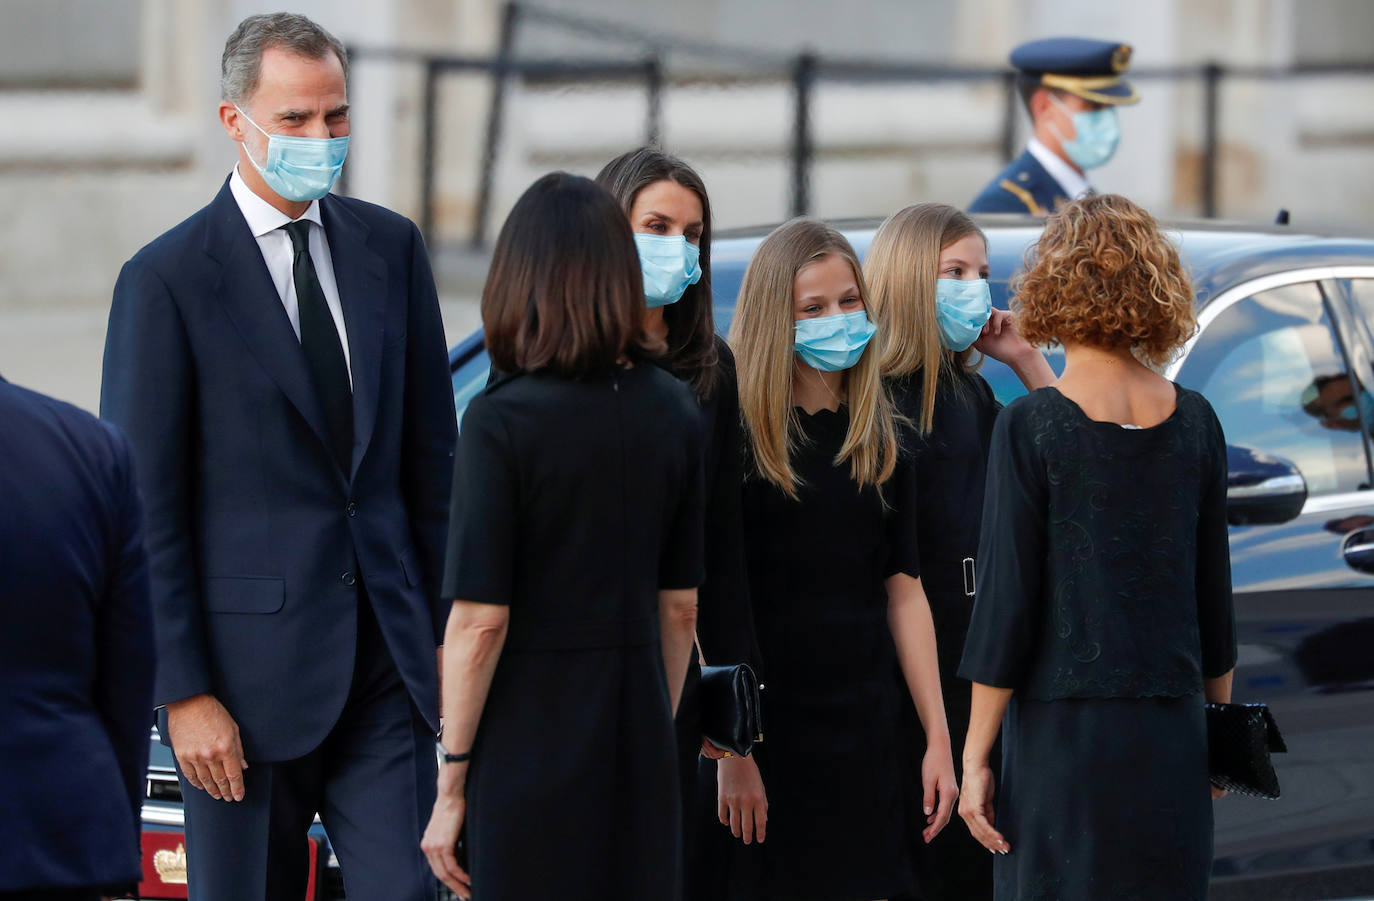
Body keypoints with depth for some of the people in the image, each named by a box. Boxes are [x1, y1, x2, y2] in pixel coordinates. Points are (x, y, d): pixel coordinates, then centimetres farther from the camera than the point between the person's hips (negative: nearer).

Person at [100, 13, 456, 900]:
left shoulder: (391, 247, 9)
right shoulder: (168, 279, -7)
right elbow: (146, 503, -7)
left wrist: (447, 630, 10)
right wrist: (182, 690, -11)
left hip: (387, 660, 4)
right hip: (250, 668, -4)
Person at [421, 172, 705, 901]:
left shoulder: (504, 421, -13)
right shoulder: (672, 411, 3)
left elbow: (480, 622, -13)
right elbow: (681, 604, 10)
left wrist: (452, 782, -7)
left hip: (530, 738, -5)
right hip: (637, 740, 5)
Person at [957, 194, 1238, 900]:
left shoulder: (1029, 428, -9)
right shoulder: (1194, 422, 3)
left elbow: (1007, 603, -9)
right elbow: (1213, 588, 10)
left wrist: (973, 756, -4)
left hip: (1065, 729, -4)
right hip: (1173, 735, 4)